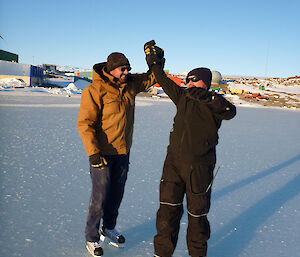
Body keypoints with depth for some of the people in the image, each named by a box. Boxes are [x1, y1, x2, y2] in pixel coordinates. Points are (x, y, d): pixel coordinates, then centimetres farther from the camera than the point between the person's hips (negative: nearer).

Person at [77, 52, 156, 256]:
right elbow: (85, 123, -17)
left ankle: (109, 229, 37)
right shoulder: (95, 90, -17)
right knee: (101, 196, 1)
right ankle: (92, 237, 21)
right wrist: (93, 152, -23)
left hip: (123, 151, 7)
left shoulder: (130, 84, 4)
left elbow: (151, 78, 16)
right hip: (102, 152, -7)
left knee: (117, 193, 17)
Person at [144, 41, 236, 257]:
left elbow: (230, 112, -23)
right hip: (174, 163, 3)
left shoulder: (214, 102, -2)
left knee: (197, 214, 11)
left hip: (199, 168, -3)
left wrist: (206, 97, -33)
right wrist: (154, 64, 15)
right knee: (168, 211, 3)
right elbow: (164, 81, 18)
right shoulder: (183, 96, 10)